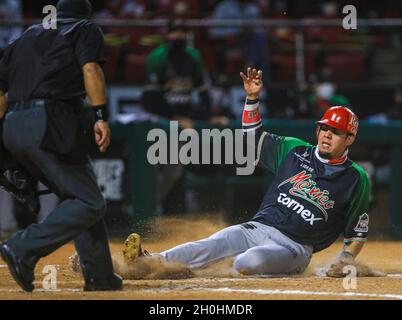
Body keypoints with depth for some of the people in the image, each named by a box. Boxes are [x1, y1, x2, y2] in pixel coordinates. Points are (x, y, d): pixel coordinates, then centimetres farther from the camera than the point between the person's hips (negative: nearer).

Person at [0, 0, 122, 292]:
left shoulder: (27, 36, 29)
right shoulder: (85, 29, 12)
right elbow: (90, 68, -8)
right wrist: (101, 117, -15)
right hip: (49, 123, -7)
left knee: (79, 195, 16)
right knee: (89, 203, -6)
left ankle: (99, 275, 10)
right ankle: (24, 249, -21)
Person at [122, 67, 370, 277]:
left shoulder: (357, 180, 2)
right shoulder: (294, 151, 13)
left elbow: (357, 231, 7)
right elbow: (253, 136, 18)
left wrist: (345, 261, -7)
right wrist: (253, 98, 4)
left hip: (294, 247, -3)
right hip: (258, 228, 3)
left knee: (250, 262, -36)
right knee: (208, 247, -25)